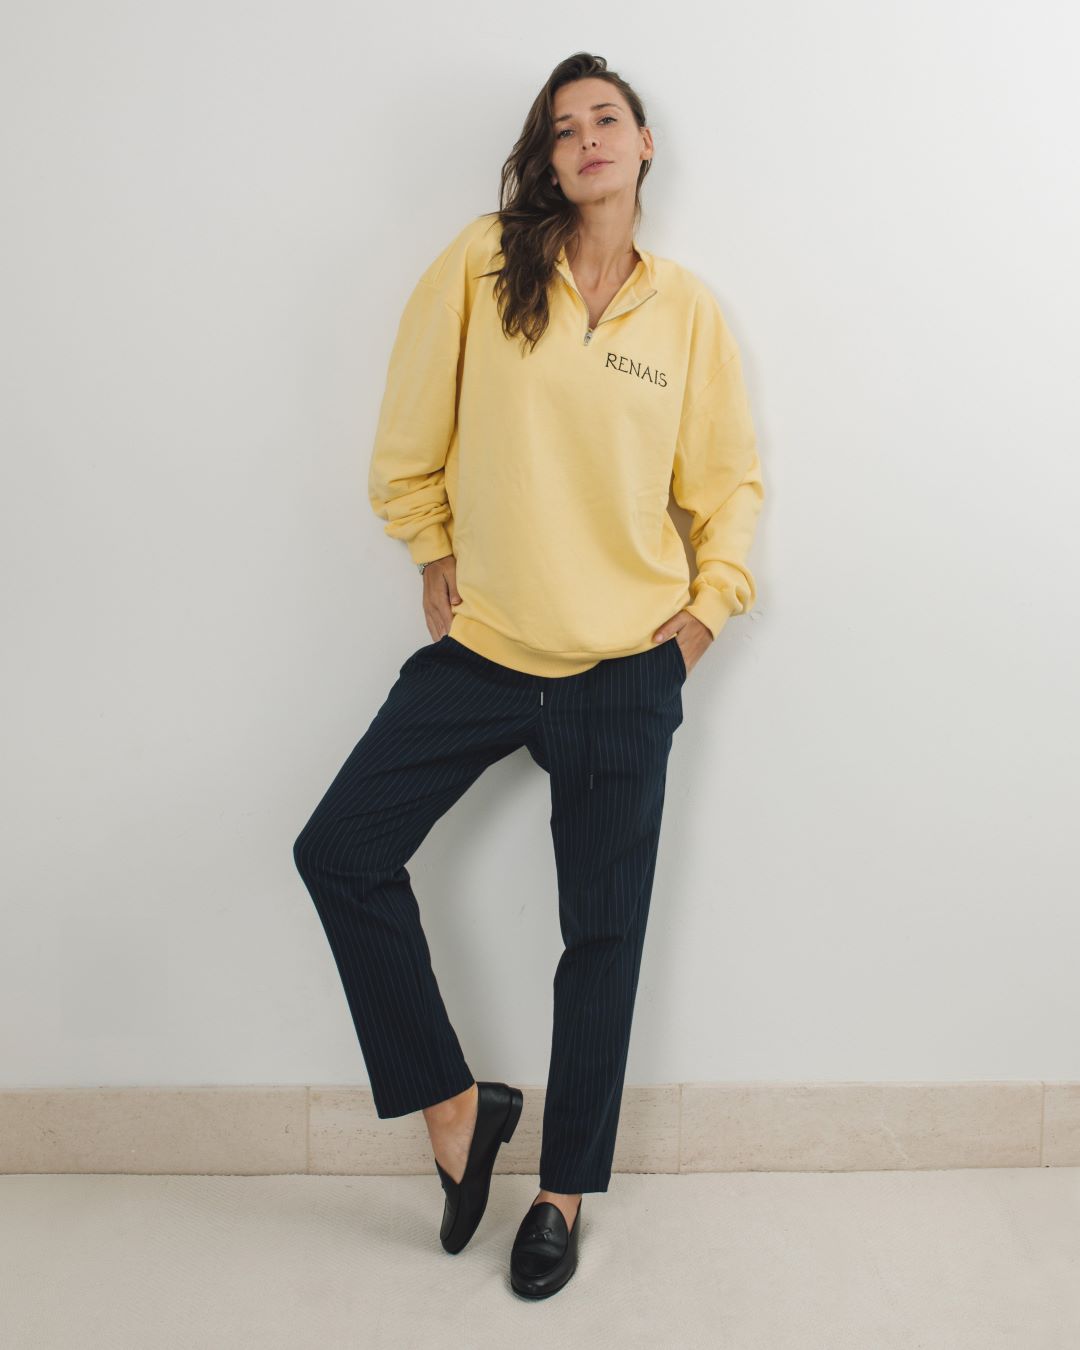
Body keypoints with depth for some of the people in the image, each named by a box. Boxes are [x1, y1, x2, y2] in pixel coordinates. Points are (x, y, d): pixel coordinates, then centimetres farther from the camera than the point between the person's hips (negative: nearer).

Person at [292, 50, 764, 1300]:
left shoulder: (688, 309, 4)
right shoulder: (484, 262, -1)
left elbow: (731, 481, 11)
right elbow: (412, 434, 6)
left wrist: (710, 604, 0)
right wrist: (435, 554, 9)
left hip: (626, 667, 0)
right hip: (483, 644, 1)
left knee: (603, 931, 6)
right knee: (340, 853, -6)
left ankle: (565, 1189, 25)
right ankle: (455, 1104, 14)